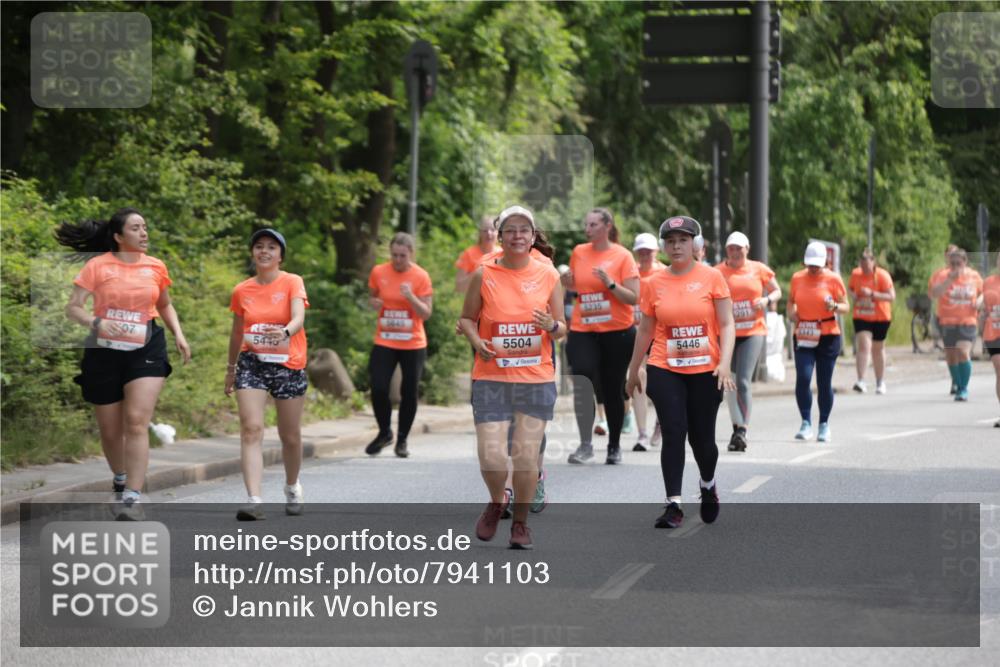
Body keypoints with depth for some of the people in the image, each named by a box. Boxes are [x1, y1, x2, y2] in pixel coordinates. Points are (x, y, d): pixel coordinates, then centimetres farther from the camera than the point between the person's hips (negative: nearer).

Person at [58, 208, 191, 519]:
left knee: (137, 421, -16)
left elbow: (165, 305, 21)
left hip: (146, 350, 0)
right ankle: (120, 479, 39)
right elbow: (73, 308, -8)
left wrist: (179, 334, 4)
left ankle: (133, 498, -19)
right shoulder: (98, 266, -6)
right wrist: (97, 322, -27)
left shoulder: (156, 267, 4)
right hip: (105, 351, 0)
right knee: (110, 429, 9)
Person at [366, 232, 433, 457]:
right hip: (384, 342, 1)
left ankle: (402, 440, 18)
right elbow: (372, 298, 16)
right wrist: (373, 302, -8)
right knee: (378, 388, -10)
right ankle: (384, 433, 14)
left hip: (413, 344, -1)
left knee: (409, 392, 2)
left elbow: (426, 313, -6)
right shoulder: (379, 272, 0)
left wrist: (411, 297, -24)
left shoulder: (421, 276, -6)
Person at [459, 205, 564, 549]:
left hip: (536, 379, 1)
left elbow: (562, 328, 9)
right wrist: (476, 340, -11)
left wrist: (552, 326, -14)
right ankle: (496, 502, 24)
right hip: (491, 379, -1)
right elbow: (467, 318, 9)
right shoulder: (484, 275, 0)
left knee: (526, 456, -1)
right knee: (491, 458, -9)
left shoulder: (548, 275, 3)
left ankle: (520, 521, 21)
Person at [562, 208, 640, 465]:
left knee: (613, 390, 6)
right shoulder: (579, 252, 7)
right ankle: (585, 444, -10)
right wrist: (567, 282, 0)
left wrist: (610, 283, -21)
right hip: (583, 330, 2)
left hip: (617, 331, -2)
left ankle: (614, 446, 22)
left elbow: (633, 298, -8)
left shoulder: (622, 256, -4)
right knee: (582, 381, -17)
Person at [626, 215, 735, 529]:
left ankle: (708, 485, 36)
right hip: (665, 371, 1)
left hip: (705, 371, -1)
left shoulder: (712, 277, -2)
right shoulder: (654, 283, 4)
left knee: (702, 437, 5)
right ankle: (674, 505, -7)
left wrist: (725, 363, -16)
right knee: (673, 434, -9)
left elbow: (726, 325, -3)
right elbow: (645, 331, 13)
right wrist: (633, 371, 17)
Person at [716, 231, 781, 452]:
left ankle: (743, 430, -10)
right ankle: (737, 426, 17)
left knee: (743, 381, -10)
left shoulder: (759, 269, 5)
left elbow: (777, 291, 15)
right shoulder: (717, 272, 3)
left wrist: (767, 300, -6)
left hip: (753, 332, -1)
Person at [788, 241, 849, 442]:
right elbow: (791, 300, 20)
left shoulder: (833, 279, -1)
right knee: (803, 378, -14)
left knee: (824, 383, 3)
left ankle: (824, 425, 17)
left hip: (828, 336, -1)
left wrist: (835, 306, -20)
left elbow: (846, 306, 2)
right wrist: (791, 312, -1)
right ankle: (806, 423, -5)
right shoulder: (797, 278, 6)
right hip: (803, 336, 1)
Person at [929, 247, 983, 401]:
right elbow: (933, 293, -24)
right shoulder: (941, 276, -7)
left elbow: (981, 292, 22)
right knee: (951, 356, 9)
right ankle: (958, 386, 30)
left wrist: (978, 302, -1)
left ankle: (964, 388, -10)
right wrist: (950, 279, -32)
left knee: (963, 352, -19)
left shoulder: (974, 276, 3)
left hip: (968, 321, -1)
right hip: (948, 322, 1)